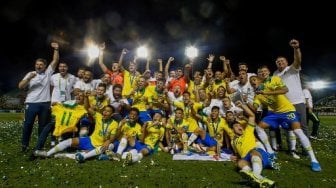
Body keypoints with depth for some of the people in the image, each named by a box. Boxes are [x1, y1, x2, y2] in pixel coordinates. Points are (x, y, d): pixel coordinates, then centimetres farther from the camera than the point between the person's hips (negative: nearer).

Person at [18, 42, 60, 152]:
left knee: (43, 125, 9)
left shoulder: (48, 72, 9)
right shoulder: (30, 74, 6)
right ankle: (24, 145, 21)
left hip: (45, 103, 1)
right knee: (28, 124, 5)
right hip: (31, 103, -1)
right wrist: (28, 78, -16)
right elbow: (20, 86, -2)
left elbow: (55, 61, 2)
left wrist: (56, 49, -7)